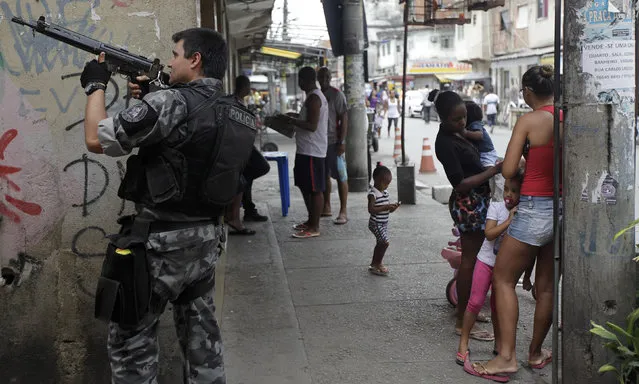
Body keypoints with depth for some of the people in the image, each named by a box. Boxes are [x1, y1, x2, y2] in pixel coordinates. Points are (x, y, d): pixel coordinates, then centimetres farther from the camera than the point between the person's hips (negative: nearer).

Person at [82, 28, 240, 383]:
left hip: (163, 240, -8)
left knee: (130, 337, 5)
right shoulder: (234, 112, 5)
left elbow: (97, 140, -14)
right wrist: (146, 99, 12)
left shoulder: (172, 102, -19)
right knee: (201, 328, 17)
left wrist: (96, 85, 1)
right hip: (208, 237, 8)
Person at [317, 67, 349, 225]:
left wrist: (342, 142, -17)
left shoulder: (337, 95, -9)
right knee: (324, 175, 13)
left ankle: (343, 212, -2)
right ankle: (326, 207, 23)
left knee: (341, 176, -4)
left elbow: (344, 118, -12)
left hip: (334, 142, -7)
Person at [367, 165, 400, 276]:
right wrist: (385, 207, -29)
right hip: (376, 223, -9)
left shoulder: (385, 192, 9)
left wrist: (393, 206, -7)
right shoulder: (373, 194, -18)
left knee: (381, 243, 16)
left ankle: (375, 264, 30)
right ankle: (376, 265, 0)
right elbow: (371, 209, -27)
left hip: (383, 223, 9)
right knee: (385, 242, -13)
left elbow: (388, 210, 14)